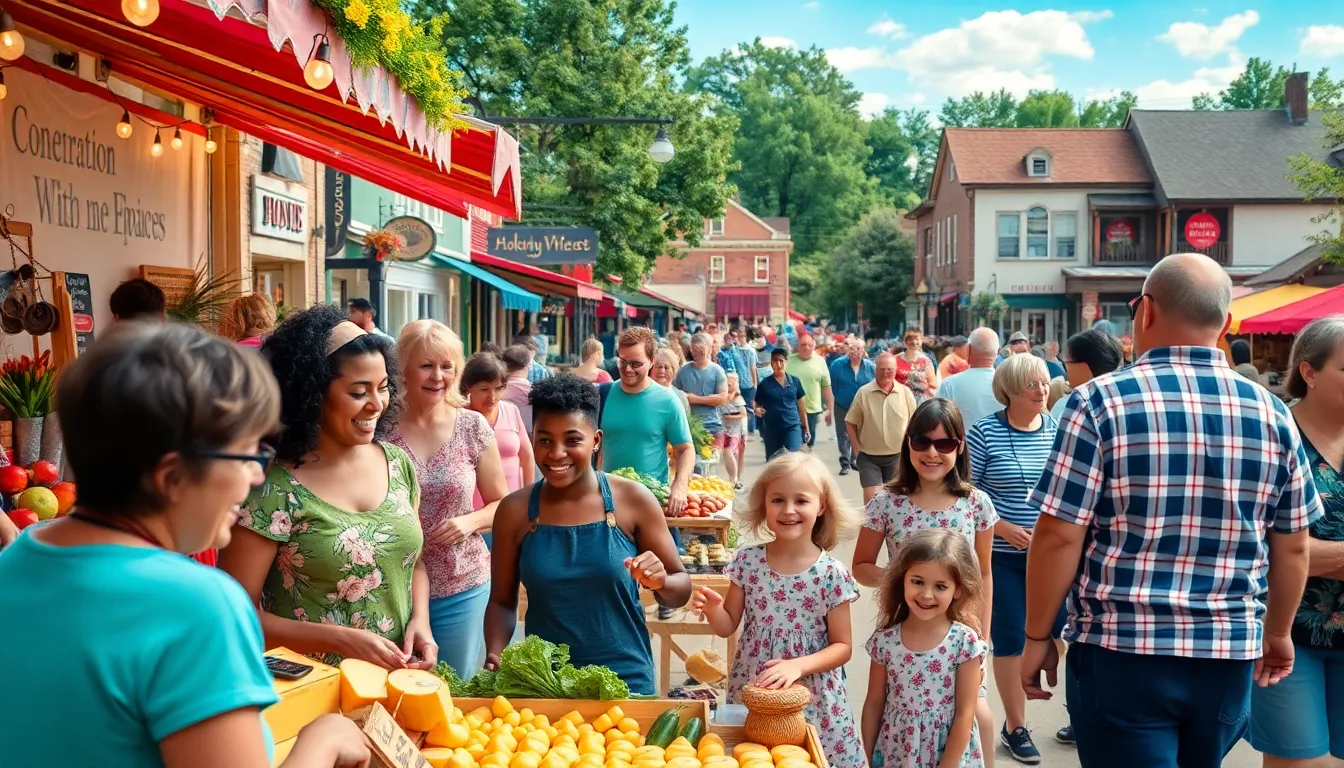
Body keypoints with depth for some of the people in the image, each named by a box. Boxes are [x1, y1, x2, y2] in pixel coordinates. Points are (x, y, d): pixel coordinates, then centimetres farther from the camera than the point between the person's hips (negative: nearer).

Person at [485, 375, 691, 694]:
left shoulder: (633, 500, -9)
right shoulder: (515, 511, -5)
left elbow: (681, 589, -2)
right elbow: (502, 602, 4)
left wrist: (659, 582, -22)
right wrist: (494, 657, -12)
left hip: (626, 679, -1)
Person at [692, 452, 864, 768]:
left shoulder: (832, 575, -12)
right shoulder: (748, 561, -5)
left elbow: (843, 646, -6)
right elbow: (728, 627, 3)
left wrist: (798, 665, -21)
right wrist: (712, 609, -18)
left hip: (812, 700, -2)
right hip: (750, 693, 2)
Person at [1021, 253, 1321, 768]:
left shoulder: (1101, 402, -13)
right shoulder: (1272, 413, 0)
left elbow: (1059, 536, -14)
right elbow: (1292, 547, 8)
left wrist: (1038, 636, -1)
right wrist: (1277, 634, 23)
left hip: (1121, 652, -5)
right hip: (1230, 656, 5)